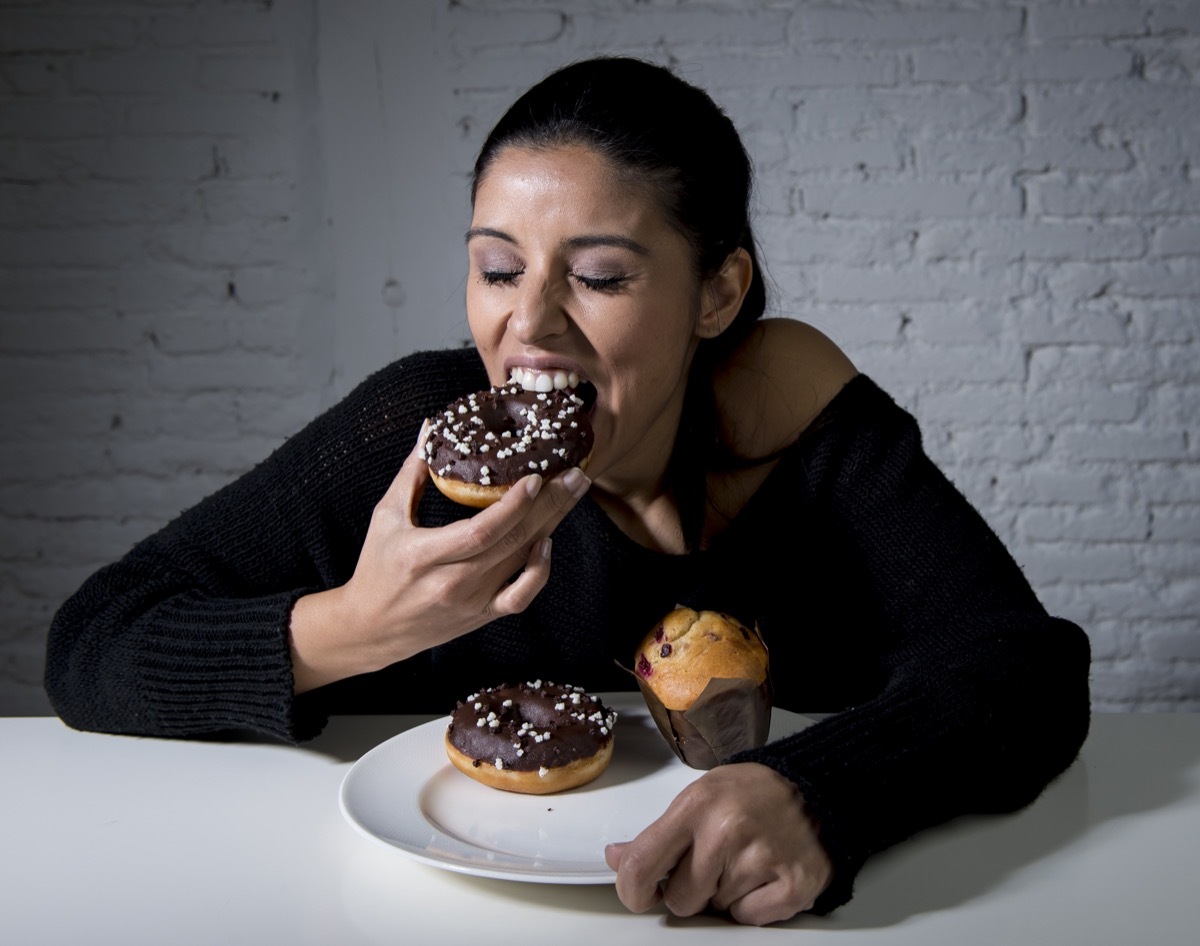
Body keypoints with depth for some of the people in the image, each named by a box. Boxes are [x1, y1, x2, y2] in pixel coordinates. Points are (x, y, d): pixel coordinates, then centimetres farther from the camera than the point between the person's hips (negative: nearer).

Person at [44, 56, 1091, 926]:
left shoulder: (787, 398, -11)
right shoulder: (426, 431, -13)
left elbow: (1029, 667, -17)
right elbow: (90, 648, -11)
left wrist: (810, 794, -35)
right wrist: (348, 632, -28)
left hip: (766, 911, 1)